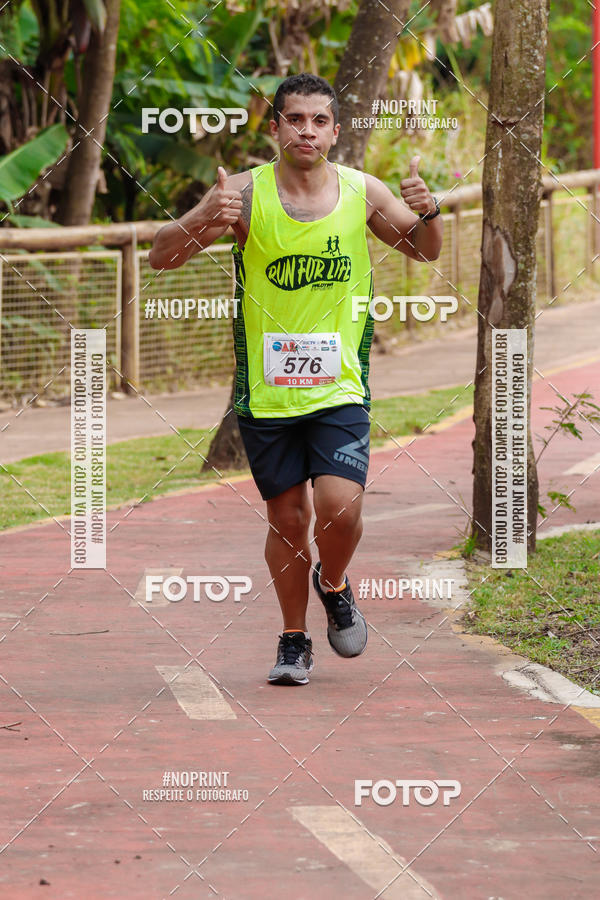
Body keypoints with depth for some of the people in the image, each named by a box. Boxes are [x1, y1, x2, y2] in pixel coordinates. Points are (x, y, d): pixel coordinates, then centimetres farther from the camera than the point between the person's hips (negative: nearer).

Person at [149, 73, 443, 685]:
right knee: (287, 518, 6)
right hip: (265, 389, 0)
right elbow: (160, 258, -7)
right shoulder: (246, 193, -7)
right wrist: (204, 222, -27)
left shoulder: (362, 193, -1)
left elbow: (425, 252, 15)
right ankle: (293, 640, 26)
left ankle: (333, 585, 19)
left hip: (339, 385, 0)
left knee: (340, 506, -14)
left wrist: (427, 213, -8)